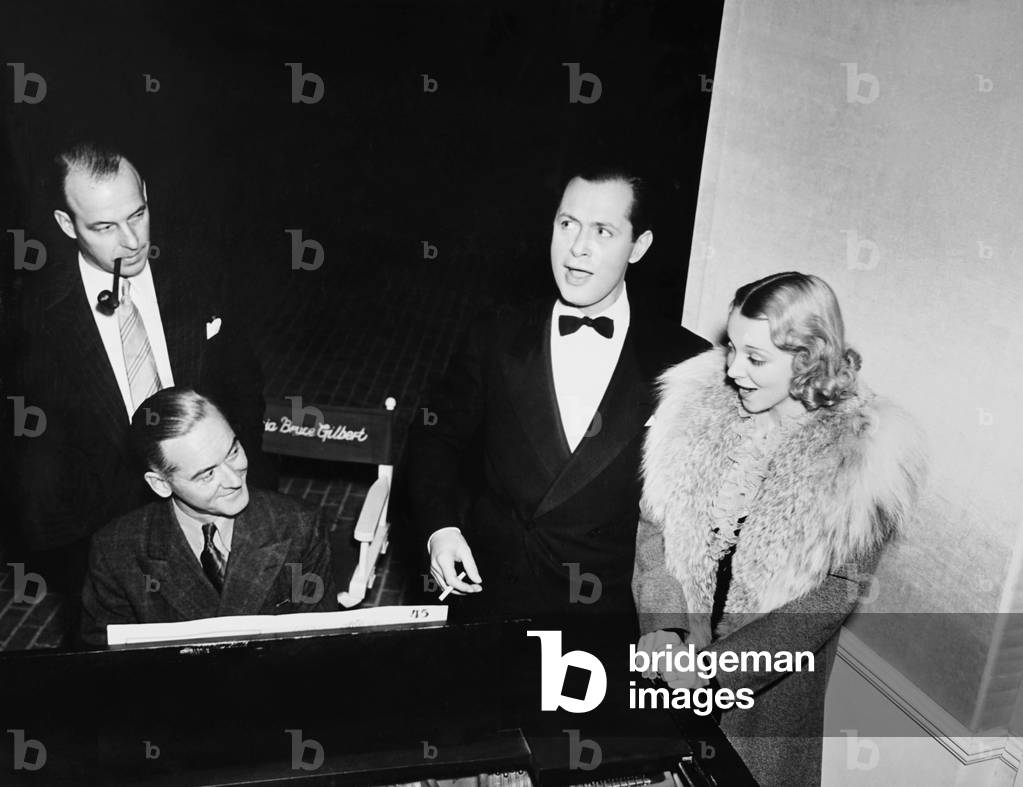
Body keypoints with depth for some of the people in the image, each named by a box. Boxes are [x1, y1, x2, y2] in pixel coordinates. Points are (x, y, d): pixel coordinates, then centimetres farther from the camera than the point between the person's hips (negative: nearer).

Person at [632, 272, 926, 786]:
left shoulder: (864, 453, -18)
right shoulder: (698, 400, -12)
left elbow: (837, 591, -16)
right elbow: (653, 520, -7)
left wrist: (718, 666, -21)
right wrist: (660, 627, -19)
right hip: (668, 658, 3)